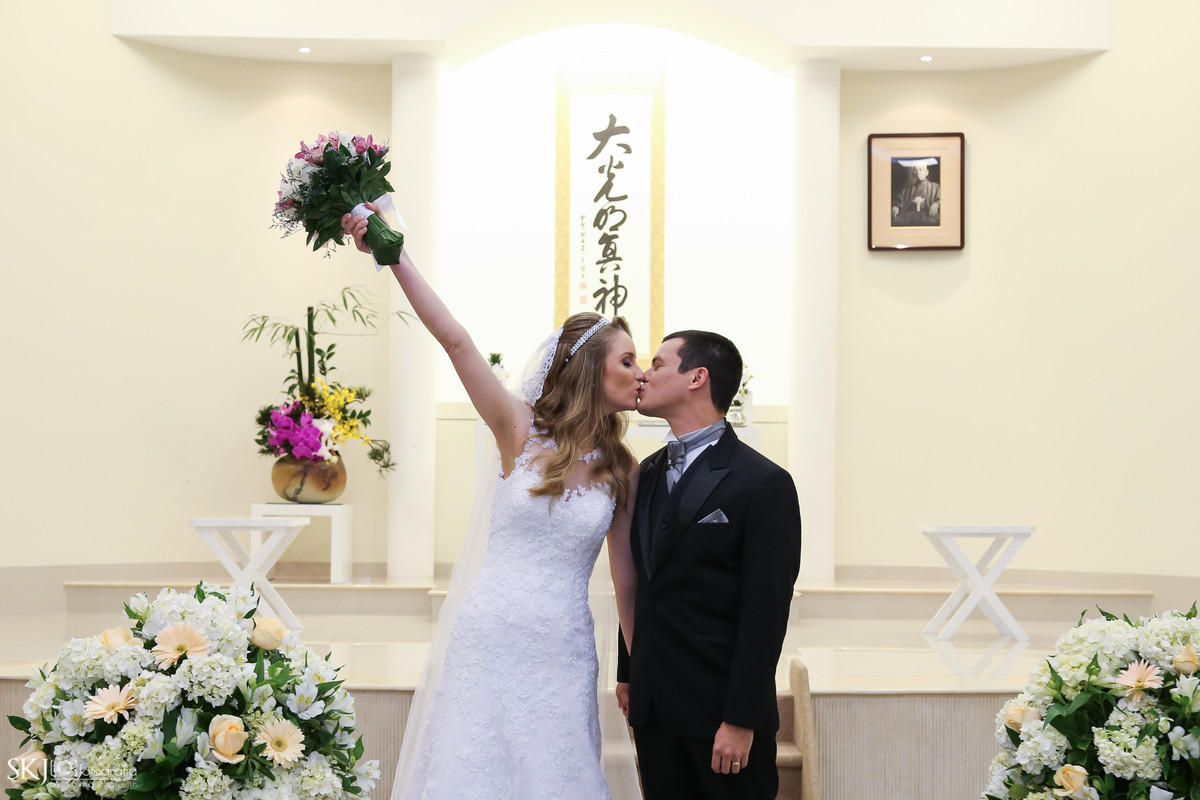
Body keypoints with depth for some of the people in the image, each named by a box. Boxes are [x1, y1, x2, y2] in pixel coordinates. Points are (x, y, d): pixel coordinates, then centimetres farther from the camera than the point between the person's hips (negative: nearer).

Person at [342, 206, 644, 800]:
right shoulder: (522, 433, -1)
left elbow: (627, 582, 10)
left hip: (562, 656, 2)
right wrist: (393, 255, -15)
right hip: (488, 638, -2)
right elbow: (456, 342, -9)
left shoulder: (623, 474, 6)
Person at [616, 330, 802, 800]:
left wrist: (741, 720, -17)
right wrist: (627, 673, 15)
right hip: (652, 704, 6)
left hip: (720, 708, -6)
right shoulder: (649, 473, 12)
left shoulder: (763, 483, -11)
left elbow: (765, 613, -14)